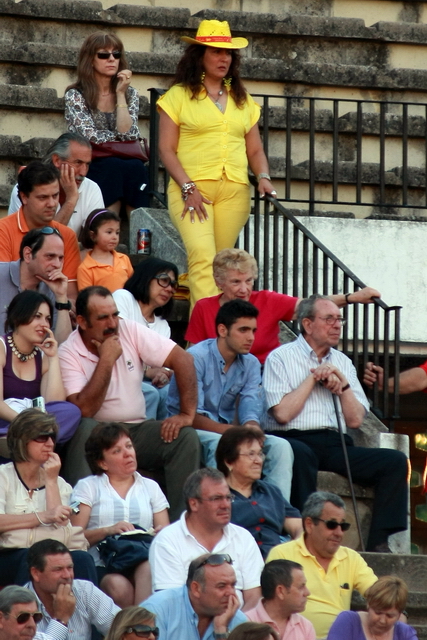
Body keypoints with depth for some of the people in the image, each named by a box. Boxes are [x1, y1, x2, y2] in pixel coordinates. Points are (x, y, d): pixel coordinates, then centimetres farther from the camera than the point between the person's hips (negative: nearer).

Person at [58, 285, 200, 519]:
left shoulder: (130, 331, -4)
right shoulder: (68, 353, -12)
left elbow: (183, 360, -6)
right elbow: (84, 410, -24)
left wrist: (187, 414, -15)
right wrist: (106, 361, -21)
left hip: (136, 431, 4)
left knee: (186, 437, -20)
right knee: (85, 428, -36)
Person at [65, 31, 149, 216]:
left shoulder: (130, 94, 10)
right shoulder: (75, 95, 0)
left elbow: (128, 135, -6)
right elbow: (91, 137, -13)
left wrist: (120, 94, -7)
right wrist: (123, 137, -3)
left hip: (124, 161, 3)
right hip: (87, 168, -3)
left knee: (136, 167, -31)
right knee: (114, 167, -34)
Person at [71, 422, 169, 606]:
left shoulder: (150, 487, 25)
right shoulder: (87, 487, 16)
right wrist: (108, 531, -13)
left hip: (144, 562, 2)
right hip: (101, 567, -2)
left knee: (148, 570, -36)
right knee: (119, 586, -37)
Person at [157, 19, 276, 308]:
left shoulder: (242, 100, 20)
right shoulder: (180, 95, 6)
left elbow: (255, 150, 20)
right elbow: (166, 148, 1)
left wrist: (263, 177, -1)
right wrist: (188, 187, -11)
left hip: (235, 191, 5)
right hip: (192, 189, -5)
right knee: (202, 254, -22)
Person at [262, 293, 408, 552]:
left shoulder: (343, 363, 21)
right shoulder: (281, 358, 5)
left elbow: (356, 420, 13)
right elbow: (282, 414, -9)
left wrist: (343, 384, -1)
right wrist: (313, 378, -2)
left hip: (336, 446, 5)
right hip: (296, 440, -5)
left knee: (395, 461, -16)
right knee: (299, 454, -41)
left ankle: (378, 543, -21)